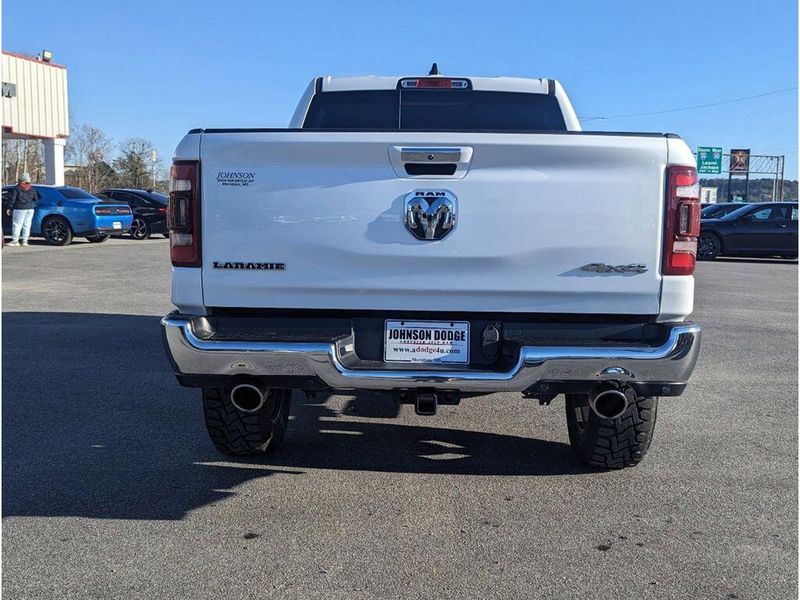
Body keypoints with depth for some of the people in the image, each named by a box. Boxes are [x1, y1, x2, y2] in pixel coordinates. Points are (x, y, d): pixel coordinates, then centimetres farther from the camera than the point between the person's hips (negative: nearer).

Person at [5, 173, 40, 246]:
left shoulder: (17, 188, -5)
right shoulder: (32, 189, 8)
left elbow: (12, 199, -5)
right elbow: (36, 199, 14)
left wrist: (9, 208, 0)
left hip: (20, 209, -4)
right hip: (30, 209, 5)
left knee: (17, 224, -1)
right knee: (27, 225, 6)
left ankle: (15, 240, -3)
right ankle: (24, 240, 8)